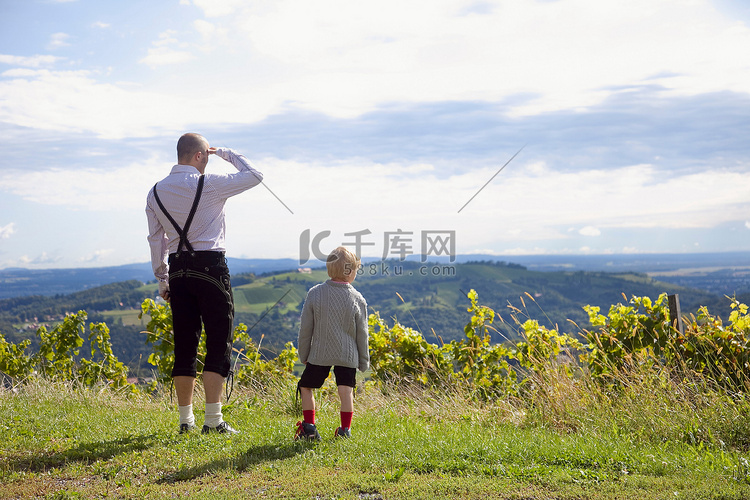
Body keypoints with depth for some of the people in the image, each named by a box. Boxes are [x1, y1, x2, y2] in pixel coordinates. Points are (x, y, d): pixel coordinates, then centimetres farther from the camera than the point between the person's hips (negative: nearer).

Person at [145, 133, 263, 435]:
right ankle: (213, 420, -5)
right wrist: (226, 154, 13)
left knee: (184, 344, 9)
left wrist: (162, 279, 16)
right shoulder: (209, 185, -7)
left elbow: (155, 239, 11)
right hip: (211, 266, -5)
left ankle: (186, 419, 13)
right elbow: (254, 176, 1)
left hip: (178, 270, 6)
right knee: (218, 342, -1)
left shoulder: (156, 192, 9)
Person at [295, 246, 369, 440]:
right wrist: (364, 361, 12)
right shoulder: (358, 299, -6)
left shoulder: (315, 293, -5)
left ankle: (309, 427, 14)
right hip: (348, 355, 0)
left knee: (305, 386, 15)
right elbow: (362, 334, 0)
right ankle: (345, 430, 2)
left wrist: (303, 354, 11)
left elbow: (305, 328, -1)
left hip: (319, 354, 1)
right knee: (346, 391, 4)